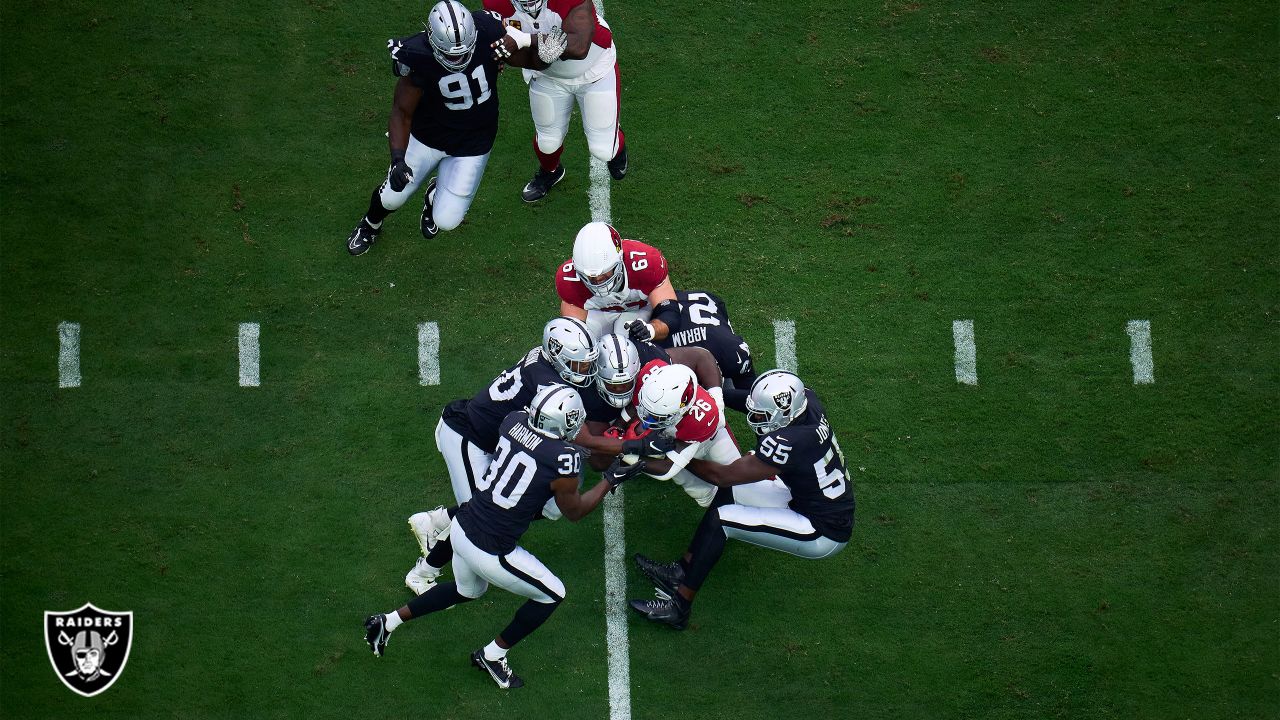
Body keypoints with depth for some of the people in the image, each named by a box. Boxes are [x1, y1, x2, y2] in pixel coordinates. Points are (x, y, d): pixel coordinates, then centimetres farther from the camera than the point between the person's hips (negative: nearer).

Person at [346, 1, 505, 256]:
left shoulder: (488, 32, -28)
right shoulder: (418, 59, -32)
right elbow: (402, 112, -21)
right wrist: (398, 159, -31)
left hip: (472, 144, 1)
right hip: (427, 135, 0)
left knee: (446, 220, -3)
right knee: (392, 197, 13)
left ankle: (435, 195, 37)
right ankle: (370, 225, 52)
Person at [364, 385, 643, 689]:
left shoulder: (514, 421, -6)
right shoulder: (563, 461, -23)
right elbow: (574, 511, -3)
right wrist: (610, 481, 9)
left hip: (462, 527, 7)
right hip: (489, 552, -7)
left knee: (466, 590, 36)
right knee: (551, 595, 17)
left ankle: (388, 621, 38)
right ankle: (493, 655, 29)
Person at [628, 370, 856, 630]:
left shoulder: (788, 443, -32)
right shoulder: (807, 400, -10)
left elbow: (722, 476, -21)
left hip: (823, 535, -9)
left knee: (720, 519, -12)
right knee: (728, 495, 8)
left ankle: (678, 606, -2)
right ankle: (681, 571, 11)